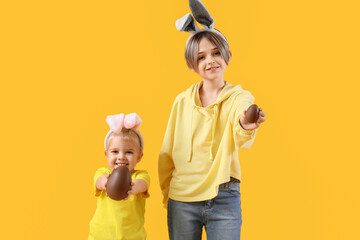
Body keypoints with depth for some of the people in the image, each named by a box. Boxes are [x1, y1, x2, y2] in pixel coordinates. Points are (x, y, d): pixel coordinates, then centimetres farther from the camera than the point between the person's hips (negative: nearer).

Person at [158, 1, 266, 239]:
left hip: (224, 200, -1)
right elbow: (167, 153, 10)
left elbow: (240, 138, -24)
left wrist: (246, 126, -46)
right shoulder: (182, 101, 3)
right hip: (182, 200, 2)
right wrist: (167, 193, 10)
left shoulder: (240, 97, -2)